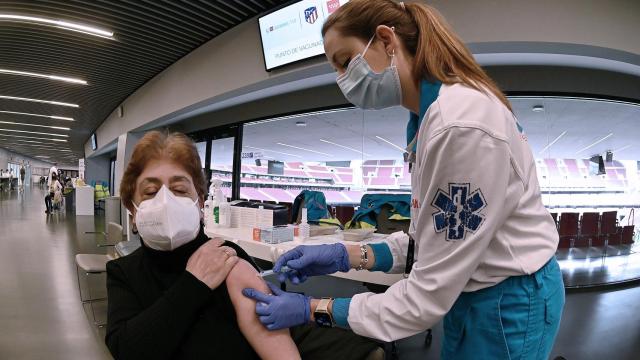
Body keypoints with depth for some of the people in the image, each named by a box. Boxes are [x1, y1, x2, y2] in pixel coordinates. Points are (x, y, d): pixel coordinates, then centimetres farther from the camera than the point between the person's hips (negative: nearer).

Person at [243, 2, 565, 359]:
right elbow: (432, 238, 4)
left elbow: (430, 295, -25)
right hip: (474, 294, 8)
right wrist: (346, 256, -6)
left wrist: (314, 309, -17)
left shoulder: (461, 123, -29)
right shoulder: (427, 117, 1)